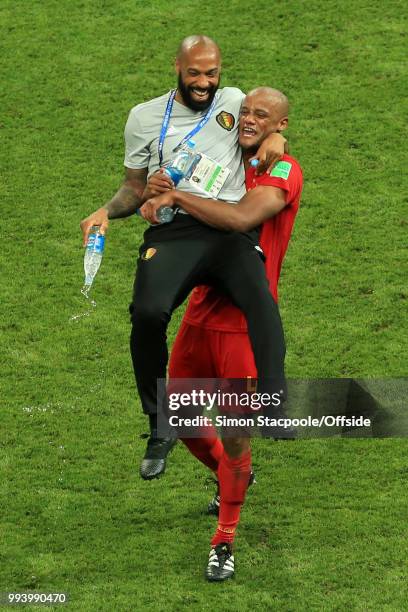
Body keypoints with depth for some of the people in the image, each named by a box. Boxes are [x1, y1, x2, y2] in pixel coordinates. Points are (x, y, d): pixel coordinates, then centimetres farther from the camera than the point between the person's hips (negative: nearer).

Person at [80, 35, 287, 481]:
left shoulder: (233, 102, 20)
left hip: (232, 230, 1)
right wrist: (106, 211, 5)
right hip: (172, 232, 0)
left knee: (261, 303, -33)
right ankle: (160, 428, -14)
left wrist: (274, 137, 8)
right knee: (148, 312, -30)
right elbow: (136, 188, 25)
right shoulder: (145, 117, 20)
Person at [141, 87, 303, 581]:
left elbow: (241, 218, -29)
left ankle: (225, 541, 8)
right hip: (204, 306, 7)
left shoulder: (282, 171, -12)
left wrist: (176, 197, -21)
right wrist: (158, 198, -4)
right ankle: (231, 476, 43)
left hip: (245, 318, -7)